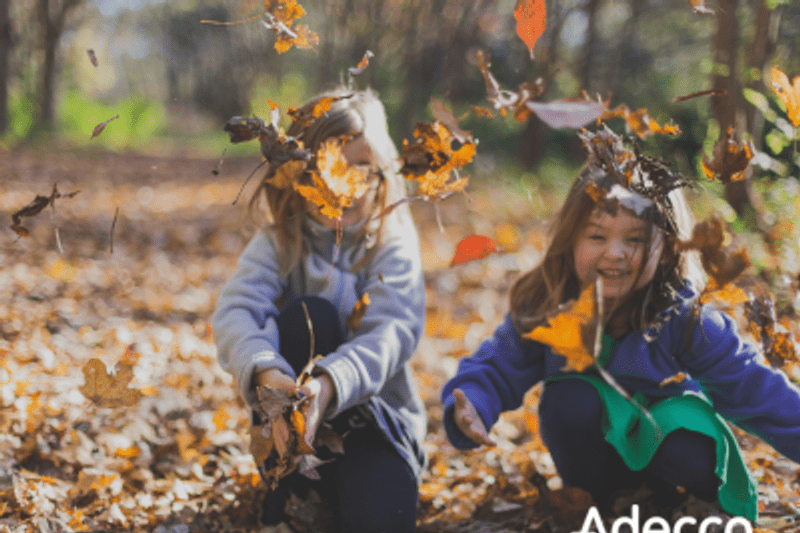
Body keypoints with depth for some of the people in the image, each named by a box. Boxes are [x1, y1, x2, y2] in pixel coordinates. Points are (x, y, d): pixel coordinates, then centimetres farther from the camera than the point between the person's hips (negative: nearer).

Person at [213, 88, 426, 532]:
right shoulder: (279, 242, -3)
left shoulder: (393, 245, -7)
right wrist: (266, 371, -45)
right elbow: (235, 310, -21)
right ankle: (292, 481, -17)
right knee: (308, 315, -28)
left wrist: (329, 384, -45)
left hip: (375, 411, -1)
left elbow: (392, 332, -24)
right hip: (296, 413, 2)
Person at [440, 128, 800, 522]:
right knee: (568, 397, -29)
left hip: (666, 440, -1)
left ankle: (671, 503, 6)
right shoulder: (544, 310, -16)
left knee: (693, 460, -33)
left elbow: (750, 386, -20)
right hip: (594, 453, 1)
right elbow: (496, 368, -10)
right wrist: (469, 408, -31)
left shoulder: (685, 319, -21)